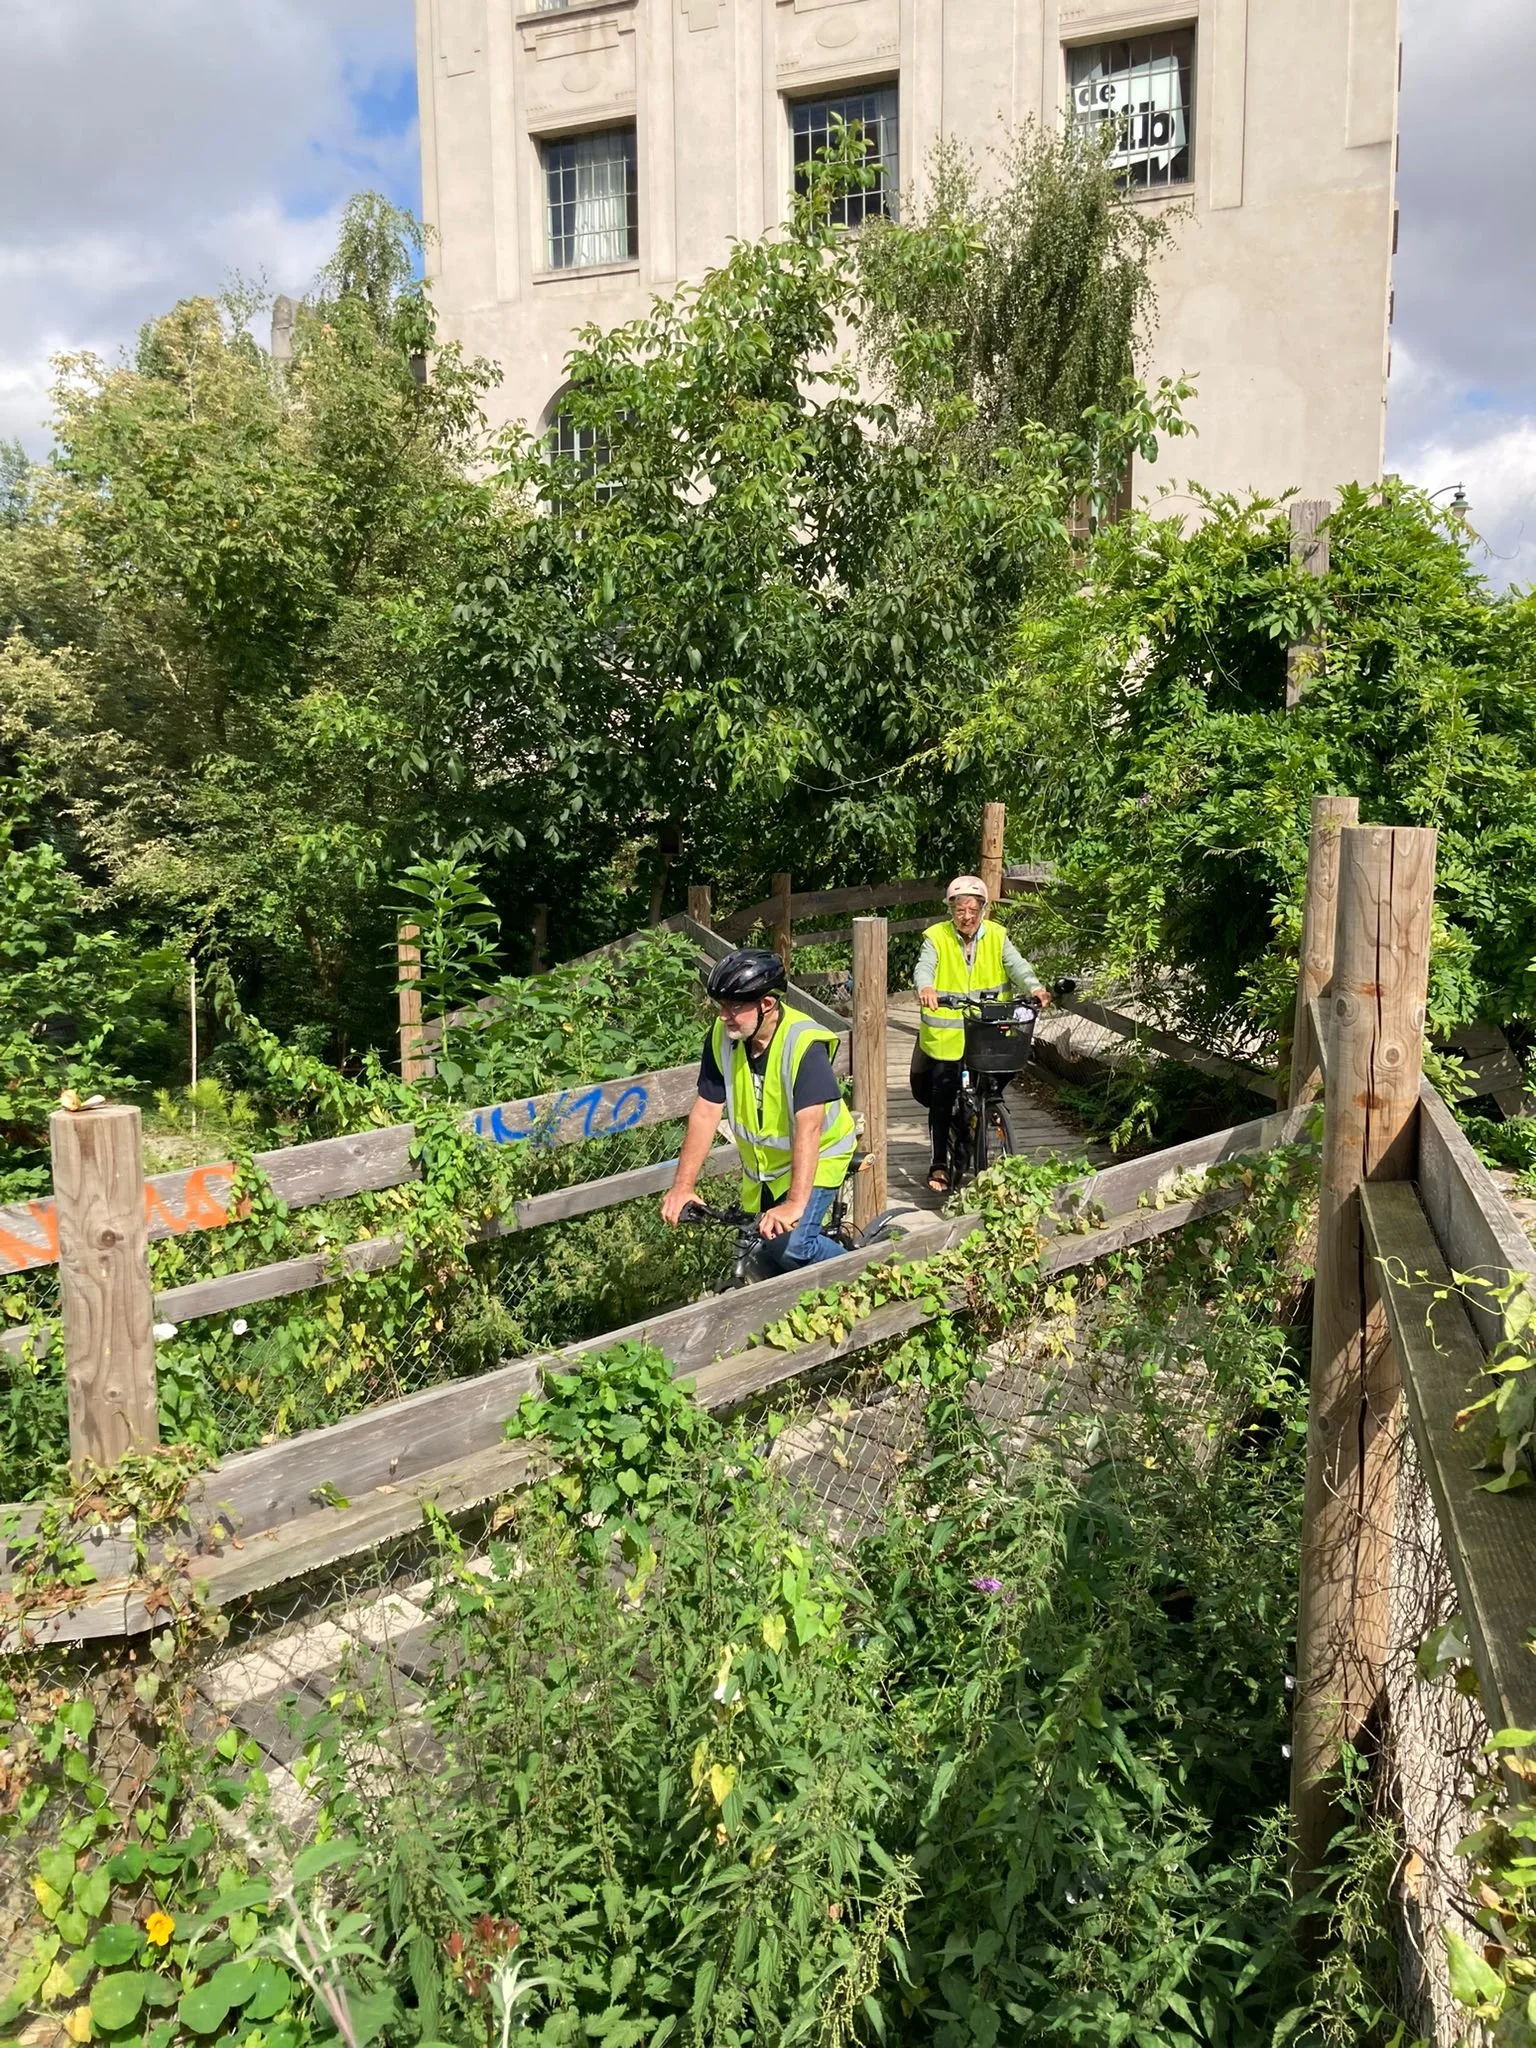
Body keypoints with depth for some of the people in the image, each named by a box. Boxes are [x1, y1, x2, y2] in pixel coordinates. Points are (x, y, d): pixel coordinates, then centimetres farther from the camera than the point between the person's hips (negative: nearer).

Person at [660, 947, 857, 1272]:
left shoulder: (804, 1044, -30)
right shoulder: (721, 1037, -15)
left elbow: (808, 1127, -38)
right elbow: (705, 1112, -13)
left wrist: (795, 1203, -47)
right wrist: (683, 1185, -19)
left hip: (816, 1158, -5)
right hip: (761, 1164, 5)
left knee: (790, 1246, -23)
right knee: (765, 1263, 9)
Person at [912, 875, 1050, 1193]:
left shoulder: (996, 937, 2)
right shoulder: (936, 938, -5)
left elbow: (1016, 965, -11)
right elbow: (924, 967, -21)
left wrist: (1034, 988, -32)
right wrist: (925, 988, -44)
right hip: (945, 1035, -2)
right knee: (941, 1099, 3)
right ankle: (940, 1164, 15)